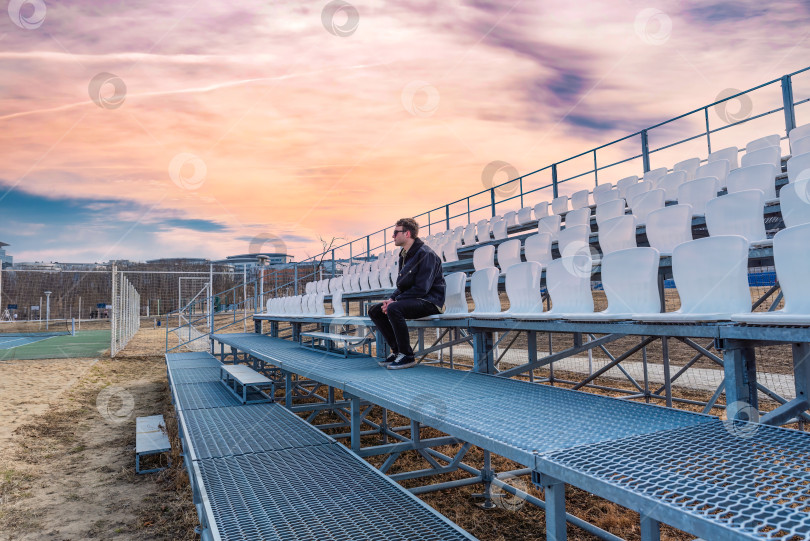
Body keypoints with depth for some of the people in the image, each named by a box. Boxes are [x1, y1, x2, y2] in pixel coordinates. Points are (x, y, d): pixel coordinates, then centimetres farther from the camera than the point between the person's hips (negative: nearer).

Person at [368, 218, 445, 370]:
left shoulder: (426, 254, -15)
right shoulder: (404, 255, 14)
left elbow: (421, 288, -22)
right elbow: (401, 285, 19)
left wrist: (395, 301, -20)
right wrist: (391, 299, -2)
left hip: (430, 301, -10)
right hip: (413, 300, 10)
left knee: (394, 309, -33)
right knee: (374, 311, 1)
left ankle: (407, 356, -21)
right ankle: (397, 350, 2)